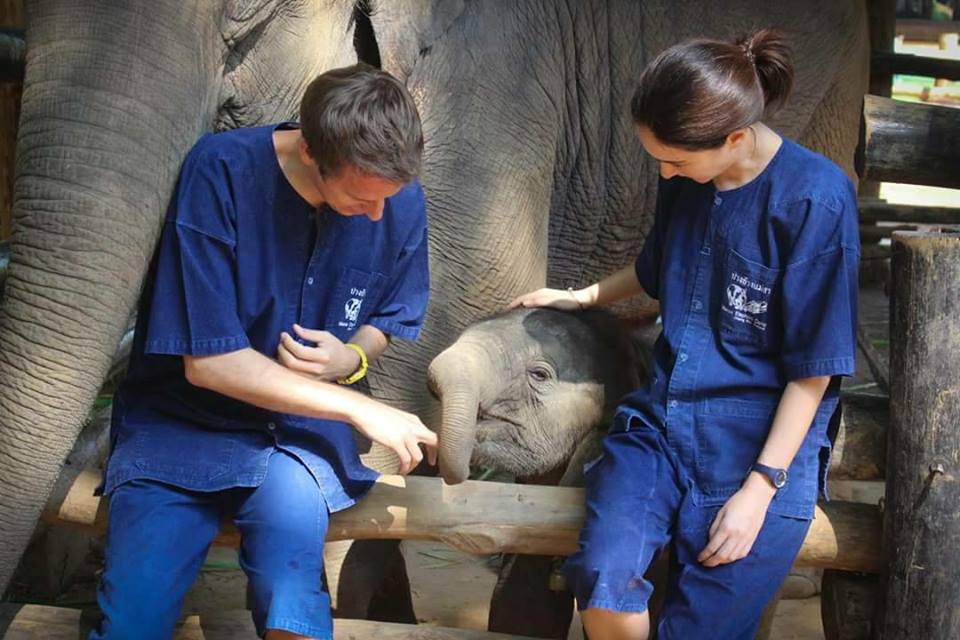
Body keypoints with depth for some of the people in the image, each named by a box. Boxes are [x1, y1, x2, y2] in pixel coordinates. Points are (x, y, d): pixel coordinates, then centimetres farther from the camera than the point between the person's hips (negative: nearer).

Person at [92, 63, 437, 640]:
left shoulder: (401, 201, -5)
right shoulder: (220, 171, -17)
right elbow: (207, 361, -17)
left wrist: (353, 358, -10)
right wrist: (357, 407, -15)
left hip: (304, 426, 2)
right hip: (184, 420, -2)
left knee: (292, 511, -33)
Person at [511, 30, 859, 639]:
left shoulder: (816, 198, -14)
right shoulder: (686, 178, 4)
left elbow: (813, 367, -10)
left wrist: (761, 486, -12)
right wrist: (582, 296, 30)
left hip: (763, 435, -4)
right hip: (662, 417, 4)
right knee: (605, 591, -23)